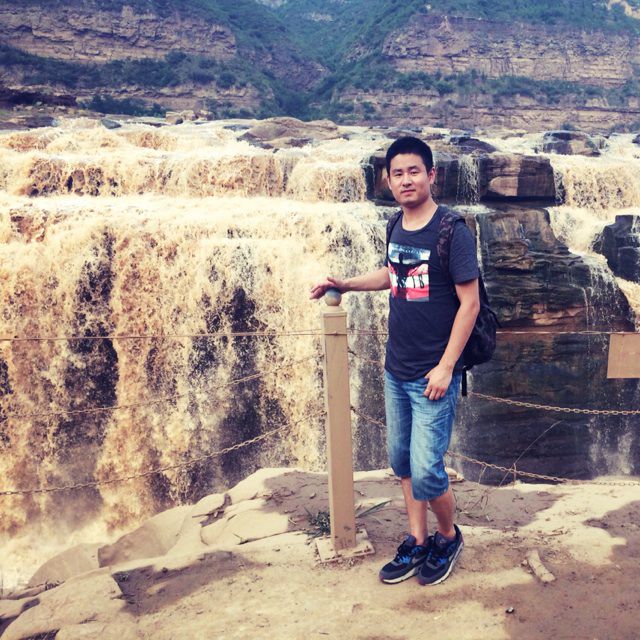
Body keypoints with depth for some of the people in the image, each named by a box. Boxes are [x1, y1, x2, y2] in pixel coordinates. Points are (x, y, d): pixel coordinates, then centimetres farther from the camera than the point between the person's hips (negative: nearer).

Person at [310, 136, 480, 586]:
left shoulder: (452, 230, -15)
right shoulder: (397, 226, 5)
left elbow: (470, 302, -14)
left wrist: (446, 366, -17)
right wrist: (345, 284, 13)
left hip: (433, 375, -7)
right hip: (396, 370, 7)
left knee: (425, 471, -4)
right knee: (402, 461, 15)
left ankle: (449, 537, 25)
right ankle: (417, 543, 33)